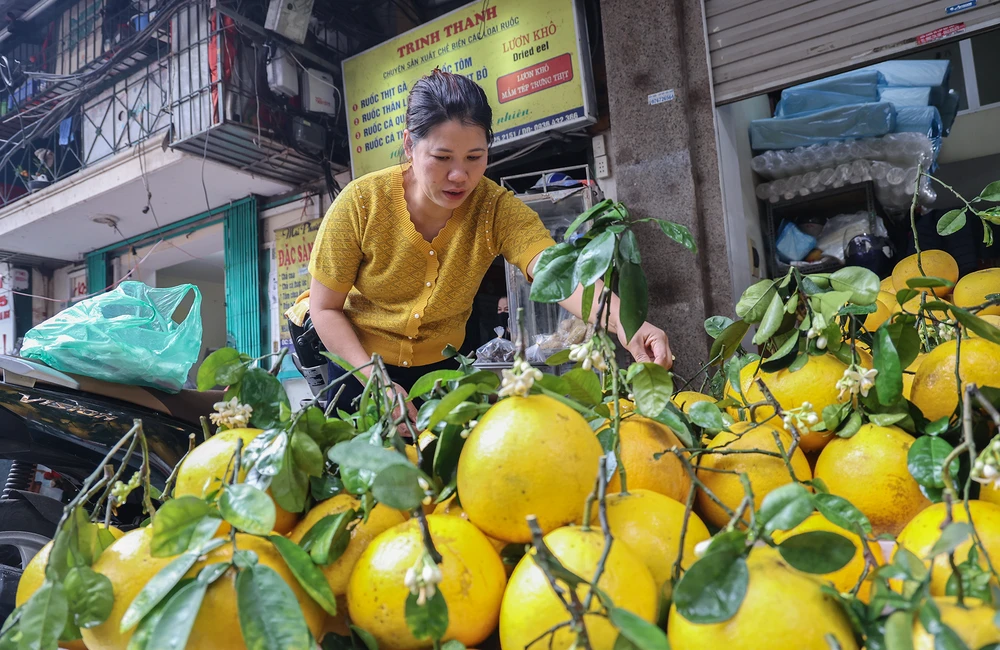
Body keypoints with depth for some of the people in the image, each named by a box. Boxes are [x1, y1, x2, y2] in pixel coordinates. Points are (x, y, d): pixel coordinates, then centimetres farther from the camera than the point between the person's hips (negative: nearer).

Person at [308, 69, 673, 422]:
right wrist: (375, 379, -26)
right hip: (360, 369, -1)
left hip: (442, 369, 1)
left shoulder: (496, 209, -20)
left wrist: (623, 321, -56)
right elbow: (325, 308, -14)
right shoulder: (360, 203, -22)